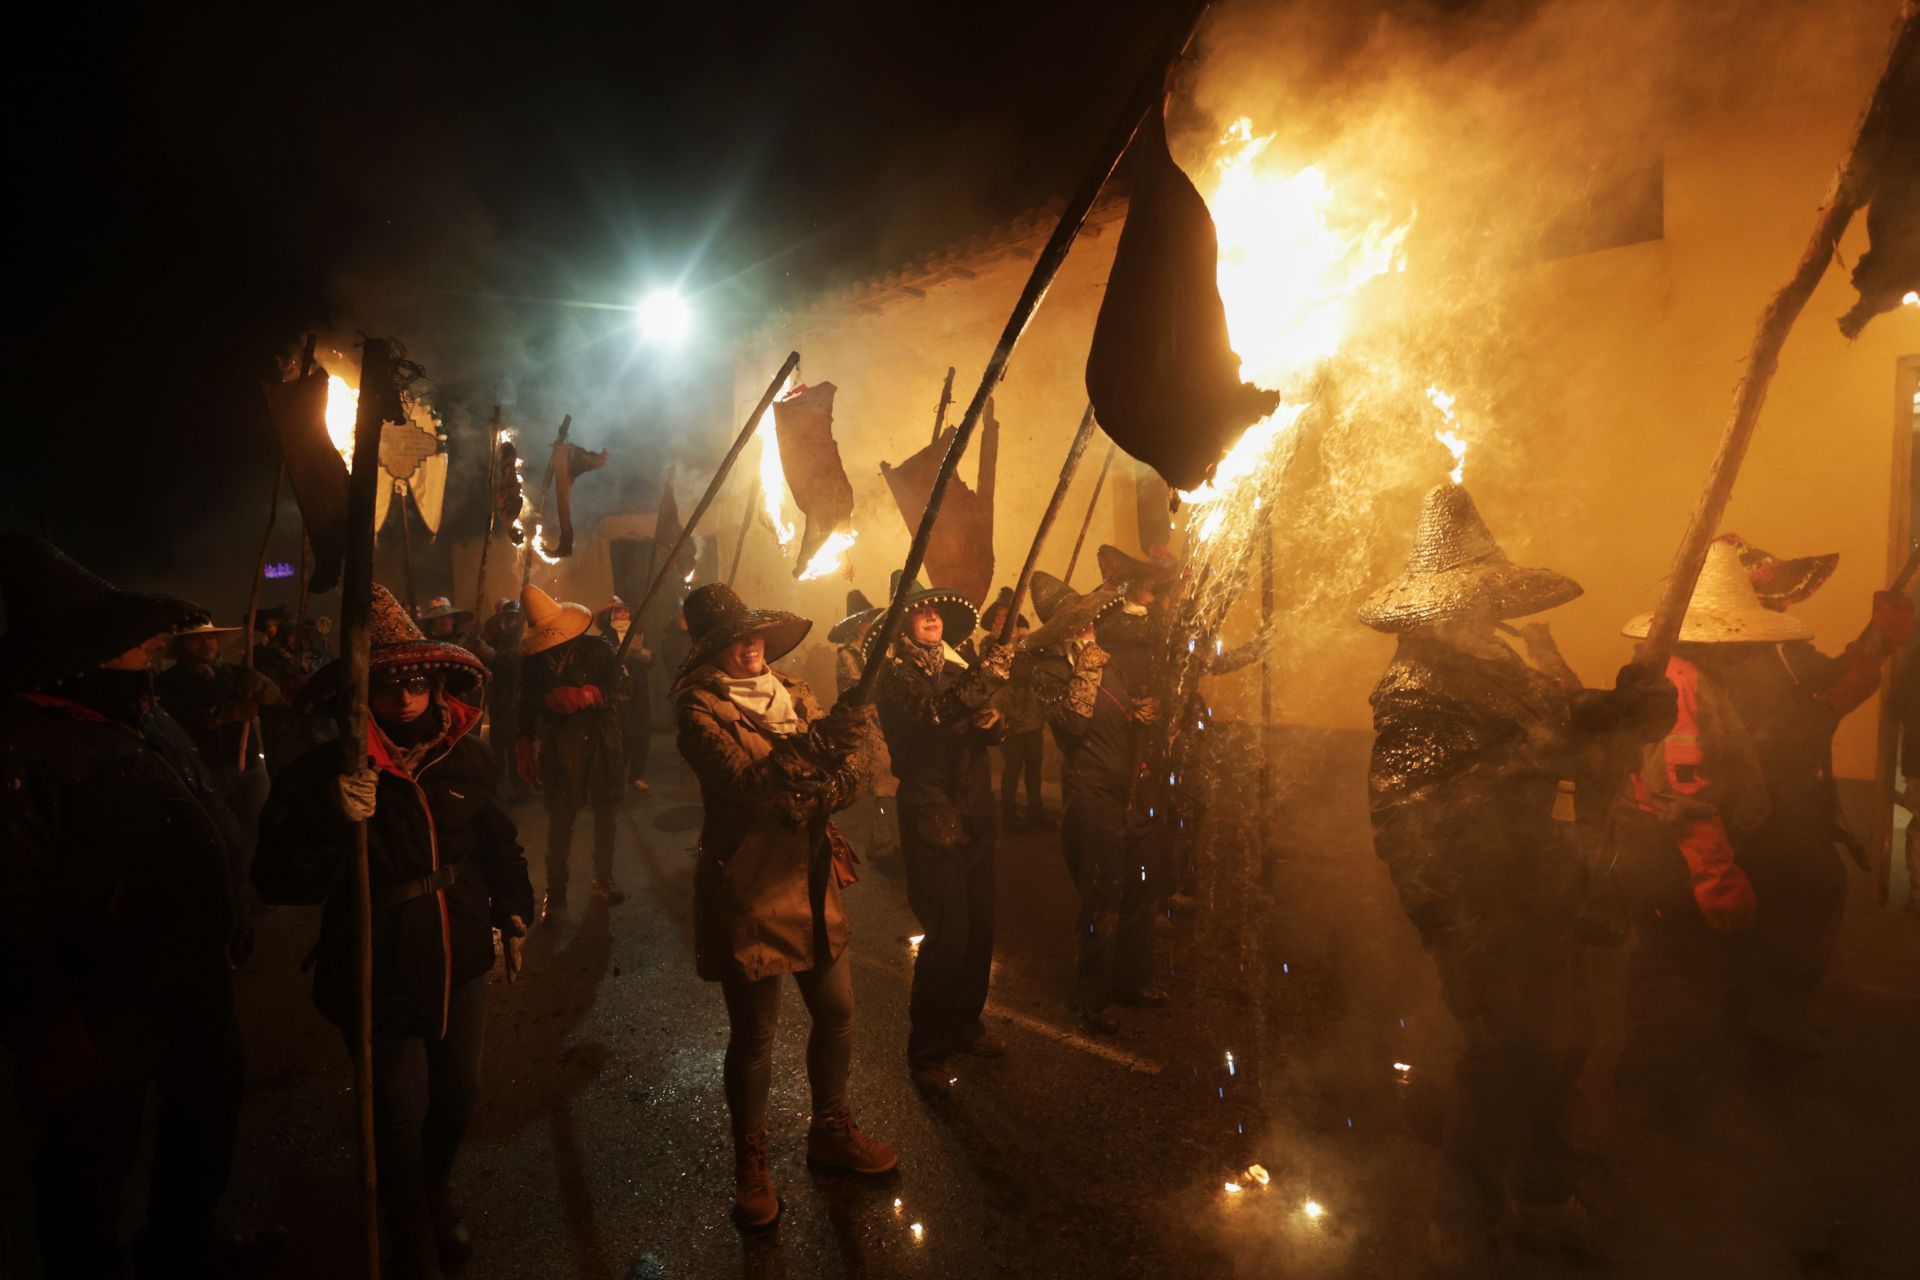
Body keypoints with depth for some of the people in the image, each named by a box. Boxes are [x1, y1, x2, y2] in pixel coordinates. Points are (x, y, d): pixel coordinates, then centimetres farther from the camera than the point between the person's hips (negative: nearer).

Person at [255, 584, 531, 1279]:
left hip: (460, 966, 4)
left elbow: (498, 841, 11)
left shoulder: (466, 757, -5)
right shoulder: (324, 772, -15)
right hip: (378, 981, -4)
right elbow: (281, 883, -20)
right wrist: (333, 818, -35)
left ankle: (437, 1195, 52)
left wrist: (514, 909, 14)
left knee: (458, 1094, 20)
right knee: (399, 1122, 5)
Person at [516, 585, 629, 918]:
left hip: (600, 744, 1)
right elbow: (527, 708, 8)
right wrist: (524, 749, 5)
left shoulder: (594, 648, -2)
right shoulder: (531, 660, 2)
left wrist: (586, 695, -24)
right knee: (559, 820, -1)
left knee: (605, 815, 9)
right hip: (557, 749, 0)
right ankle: (555, 891, 11)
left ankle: (603, 879, 25)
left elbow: (620, 687, -8)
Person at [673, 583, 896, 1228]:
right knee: (753, 1034, 7)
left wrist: (819, 797, -17)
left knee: (836, 1012, 15)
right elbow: (744, 782, -25)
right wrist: (812, 743, -37)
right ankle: (750, 1163, 30)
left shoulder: (794, 693, 7)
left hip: (812, 879, 6)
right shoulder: (699, 708, -10)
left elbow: (843, 779, 4)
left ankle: (831, 1129, 39)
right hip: (748, 889, -6)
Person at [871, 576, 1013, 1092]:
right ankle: (926, 1051, 10)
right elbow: (929, 720, -26)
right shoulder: (896, 671, -8)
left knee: (980, 927, 11)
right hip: (931, 816, -6)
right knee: (948, 935, -7)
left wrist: (990, 719, -9)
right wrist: (977, 685, -37)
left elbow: (988, 732, 13)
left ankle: (965, 1024, 32)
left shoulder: (960, 660, 10)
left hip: (975, 812, 6)